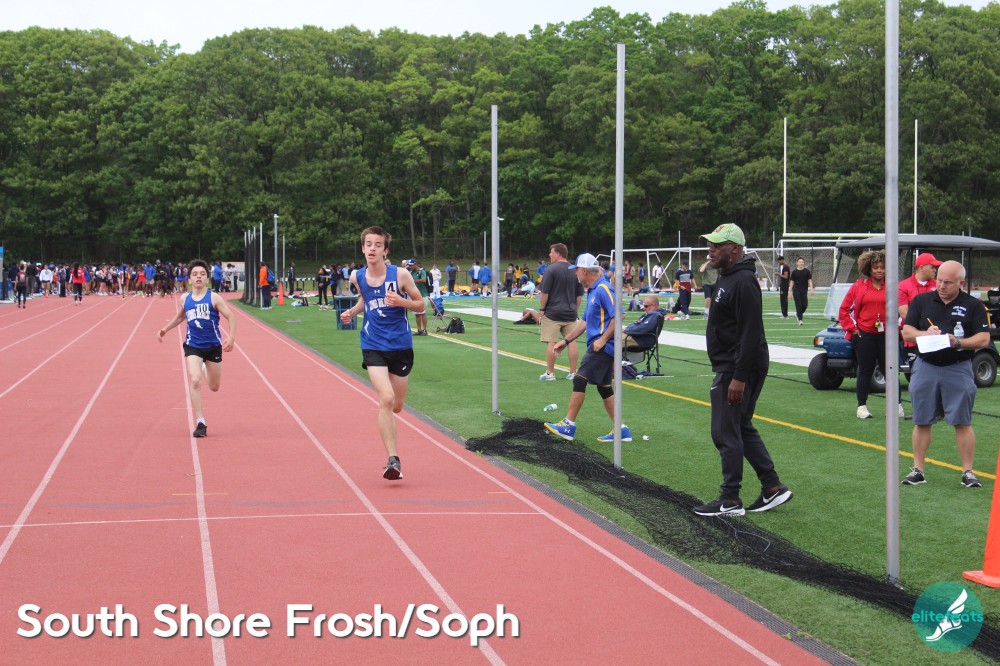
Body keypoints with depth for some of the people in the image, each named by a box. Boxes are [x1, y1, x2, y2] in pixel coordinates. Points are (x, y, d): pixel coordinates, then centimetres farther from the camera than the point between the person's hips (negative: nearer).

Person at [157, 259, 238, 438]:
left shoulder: (214, 298, -8)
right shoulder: (185, 299, 3)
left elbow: (230, 317, -10)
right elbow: (180, 317, 24)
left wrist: (231, 338, -23)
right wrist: (165, 329, 16)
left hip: (213, 346, -1)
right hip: (193, 346, 1)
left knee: (214, 387, 13)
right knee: (195, 381, -20)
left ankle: (205, 369, 52)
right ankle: (200, 423, -15)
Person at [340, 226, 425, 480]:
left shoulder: (400, 275, -9)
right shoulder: (357, 277, 0)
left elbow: (421, 305, -2)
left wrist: (401, 301, -21)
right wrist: (352, 312, 2)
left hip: (401, 345, 0)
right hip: (373, 346, 0)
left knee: (396, 406, 11)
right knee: (386, 399, -20)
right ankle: (393, 460, -17)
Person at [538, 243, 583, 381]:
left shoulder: (551, 269, -9)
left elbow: (544, 293, -11)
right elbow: (579, 295, 14)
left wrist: (542, 309, -2)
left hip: (552, 313, -5)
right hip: (570, 313, 5)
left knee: (551, 342, -1)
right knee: (572, 342, 7)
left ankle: (550, 372, 1)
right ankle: (573, 372, 9)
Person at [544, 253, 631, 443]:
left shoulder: (603, 289, -14)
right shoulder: (592, 291, 18)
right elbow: (585, 321, 25)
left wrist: (603, 339, -23)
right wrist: (566, 340, 23)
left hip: (602, 347, -10)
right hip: (600, 348, 10)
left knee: (580, 380, -9)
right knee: (604, 387, 11)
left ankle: (569, 425, -6)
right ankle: (620, 430, 14)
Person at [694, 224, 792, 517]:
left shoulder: (743, 282, -18)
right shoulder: (726, 278, 15)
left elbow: (751, 335, -23)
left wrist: (739, 378, -25)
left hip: (739, 369, -11)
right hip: (728, 368, 11)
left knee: (725, 432, -6)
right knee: (741, 429, 15)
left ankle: (730, 501, 1)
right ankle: (773, 487, 21)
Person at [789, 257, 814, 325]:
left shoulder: (807, 271, 3)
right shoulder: (794, 272, 0)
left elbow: (809, 281, 4)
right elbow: (791, 282, 4)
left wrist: (811, 289, -7)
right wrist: (791, 292, 1)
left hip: (804, 290, 2)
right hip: (796, 290, -2)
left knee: (805, 305, -1)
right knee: (799, 305, -5)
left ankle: (798, 315, 27)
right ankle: (800, 320, 2)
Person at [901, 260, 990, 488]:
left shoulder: (973, 305, 2)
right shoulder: (921, 301, 8)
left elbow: (983, 339, -4)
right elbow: (906, 332, 5)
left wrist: (957, 342, -19)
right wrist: (925, 334, -15)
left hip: (958, 369, -2)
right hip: (925, 367, 2)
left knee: (962, 422, -2)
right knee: (921, 422, 6)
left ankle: (968, 471, 5)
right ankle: (917, 470, 14)